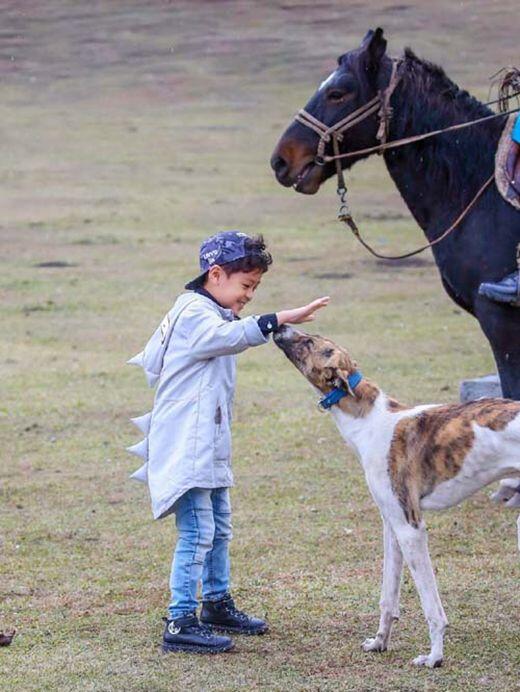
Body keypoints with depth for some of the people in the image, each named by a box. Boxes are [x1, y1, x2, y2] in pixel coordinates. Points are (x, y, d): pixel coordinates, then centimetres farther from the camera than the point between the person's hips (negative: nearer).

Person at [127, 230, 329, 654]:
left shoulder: (205, 312, 19)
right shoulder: (195, 314, -15)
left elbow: (150, 361, 26)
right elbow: (233, 334, -36)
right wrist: (284, 318, -45)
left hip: (207, 446, 11)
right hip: (186, 447, -11)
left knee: (219, 528, 20)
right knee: (197, 532, -13)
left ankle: (218, 605, 34)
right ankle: (180, 623, -11)